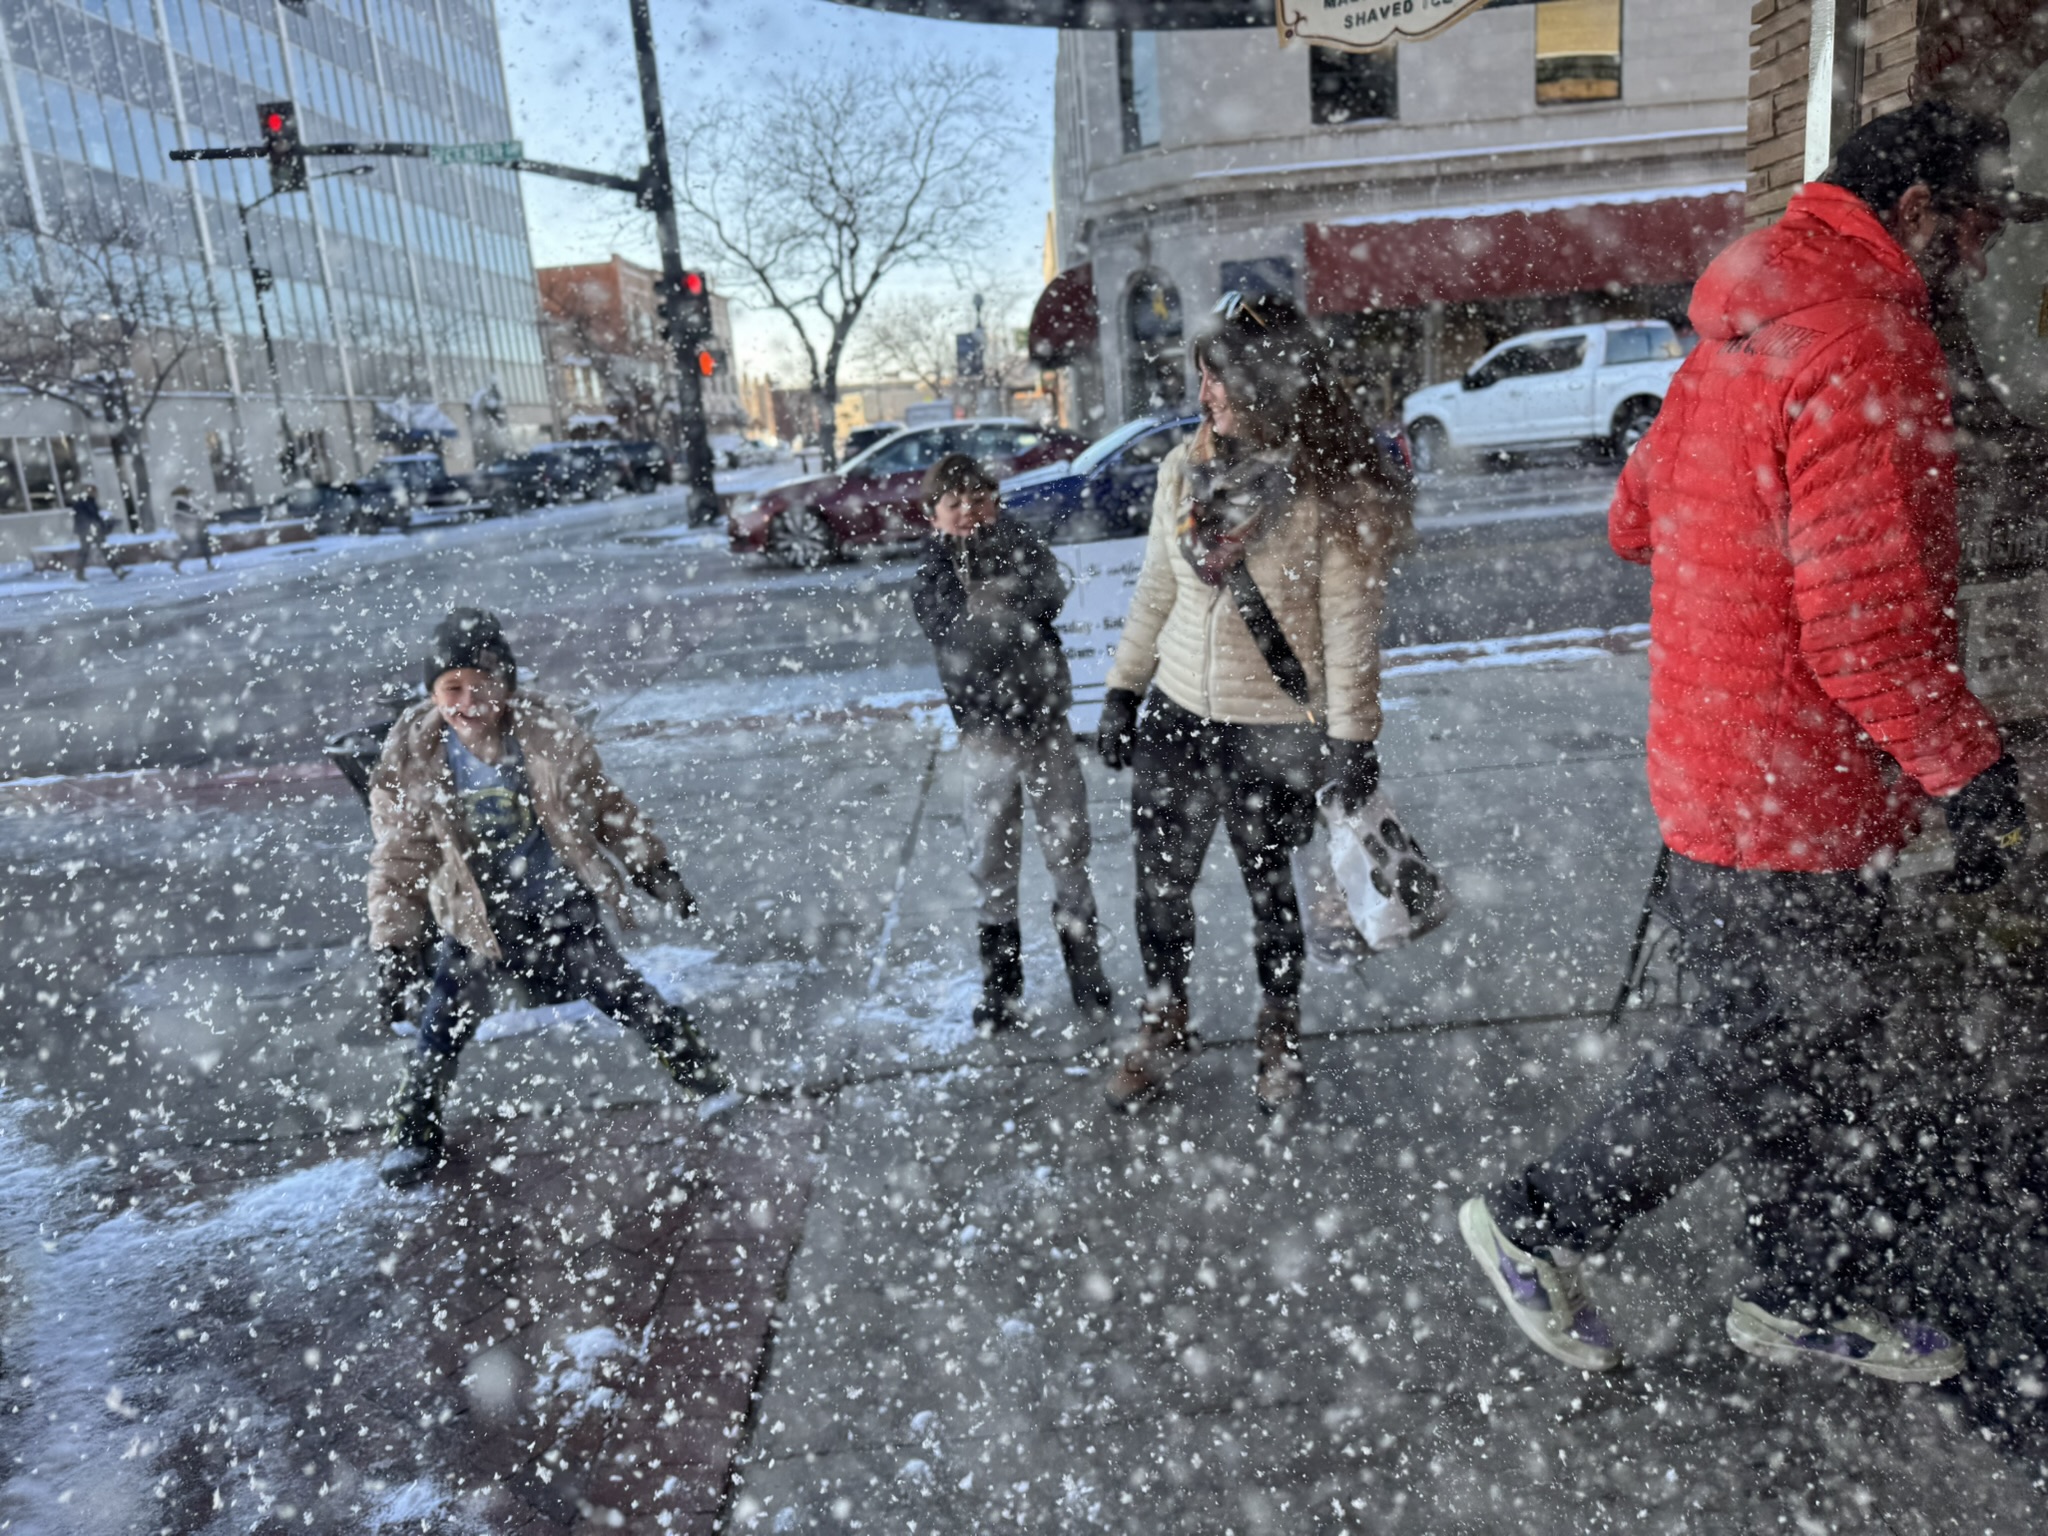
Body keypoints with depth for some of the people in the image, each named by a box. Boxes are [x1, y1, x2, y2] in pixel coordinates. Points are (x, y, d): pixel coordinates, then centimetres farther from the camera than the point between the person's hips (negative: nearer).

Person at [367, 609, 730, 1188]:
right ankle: (414, 1133, 24)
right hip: (472, 920, 1)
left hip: (561, 906, 0)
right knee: (444, 1026, -1)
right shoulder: (410, 761, -16)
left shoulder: (549, 733, -16)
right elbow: (399, 862, -6)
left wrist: (654, 870, 6)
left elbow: (607, 807, 0)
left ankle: (701, 1073, 26)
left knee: (625, 994, 3)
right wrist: (394, 950, -9)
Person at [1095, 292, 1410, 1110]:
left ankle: (1282, 1035, 35)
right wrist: (1123, 691, 11)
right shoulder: (1184, 468, 3)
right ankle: (1163, 1027, 35)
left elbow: (1349, 624, -11)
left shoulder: (1332, 488, -12)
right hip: (1178, 713, 5)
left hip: (1276, 732, -4)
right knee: (1159, 883, 11)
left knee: (1268, 888, 10)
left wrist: (1351, 737, -12)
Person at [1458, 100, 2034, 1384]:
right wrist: (1974, 772, -16)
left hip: (1719, 761, 10)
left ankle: (1815, 1293, 36)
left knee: (1823, 1039, 20)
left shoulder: (1748, 334, 12)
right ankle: (1543, 1221, 19)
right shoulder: (1867, 349, -19)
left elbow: (1638, 517, 19)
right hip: (1797, 789, -10)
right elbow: (1868, 623, -24)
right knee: (1774, 1047, 5)